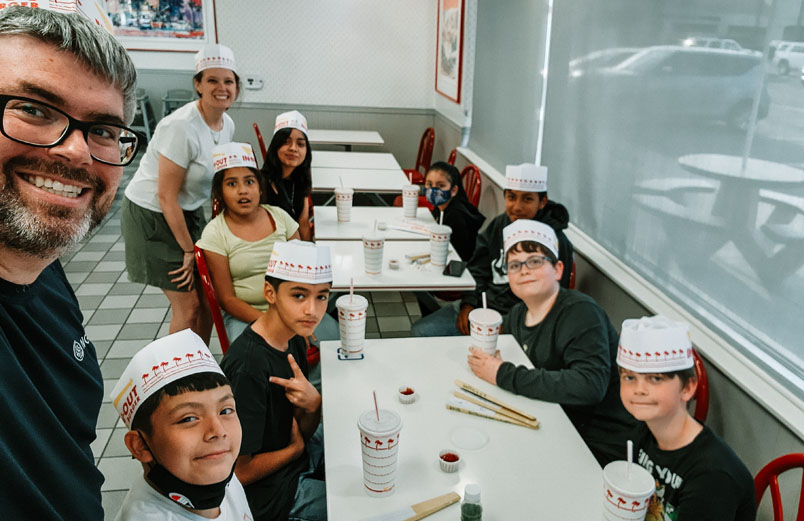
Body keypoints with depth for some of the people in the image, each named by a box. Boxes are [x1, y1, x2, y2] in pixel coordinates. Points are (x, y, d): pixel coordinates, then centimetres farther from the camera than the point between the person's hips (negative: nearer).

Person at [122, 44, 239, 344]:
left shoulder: (227, 125, 0)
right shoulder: (182, 127, -26)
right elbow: (166, 196, -23)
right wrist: (188, 249, -16)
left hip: (188, 212, 8)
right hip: (152, 217, -8)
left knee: (208, 297, 9)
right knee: (188, 306, -5)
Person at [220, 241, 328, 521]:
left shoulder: (293, 339, -6)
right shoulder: (248, 366, -32)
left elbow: (302, 432, 0)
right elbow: (238, 472, -26)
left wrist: (313, 405, -23)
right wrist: (296, 448, -10)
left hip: (289, 455, 8)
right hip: (267, 493, -8)